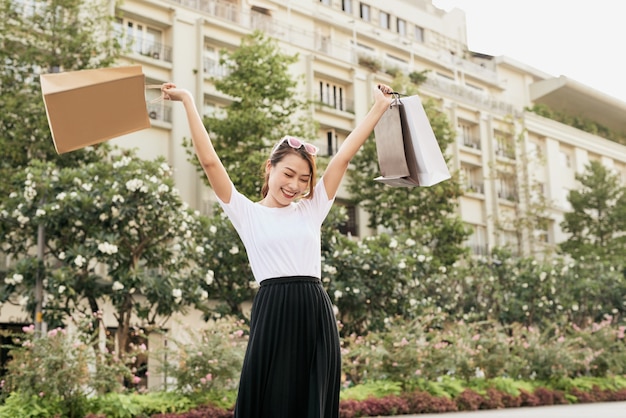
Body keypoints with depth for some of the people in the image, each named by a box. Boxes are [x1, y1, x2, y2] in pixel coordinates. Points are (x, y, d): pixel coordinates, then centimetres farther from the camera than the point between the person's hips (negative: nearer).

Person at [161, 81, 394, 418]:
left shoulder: (311, 210, 16)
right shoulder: (247, 213, 7)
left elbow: (344, 156, 13)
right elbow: (209, 160, 1)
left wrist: (379, 107, 14)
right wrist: (187, 101, 1)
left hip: (315, 315, 3)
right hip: (272, 315, -3)